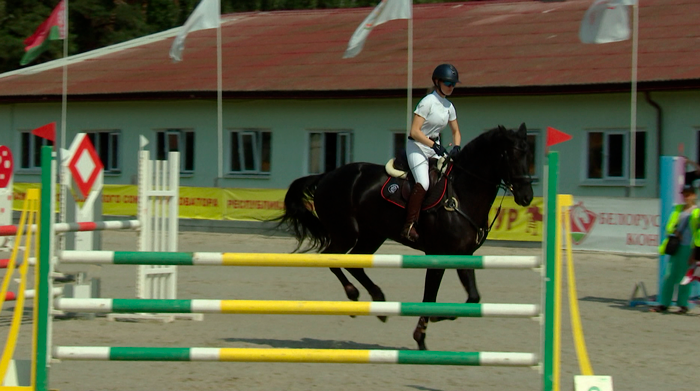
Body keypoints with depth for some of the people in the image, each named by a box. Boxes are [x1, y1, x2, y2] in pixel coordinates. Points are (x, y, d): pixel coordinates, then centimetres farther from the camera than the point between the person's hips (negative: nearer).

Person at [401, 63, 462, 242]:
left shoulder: (449, 106, 8)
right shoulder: (428, 102, -16)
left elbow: (456, 131, 18)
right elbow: (414, 131, -20)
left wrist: (456, 147, -2)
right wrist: (434, 146, -27)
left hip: (435, 147, 8)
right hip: (417, 146, -8)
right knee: (423, 183, -26)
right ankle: (409, 225, -25)